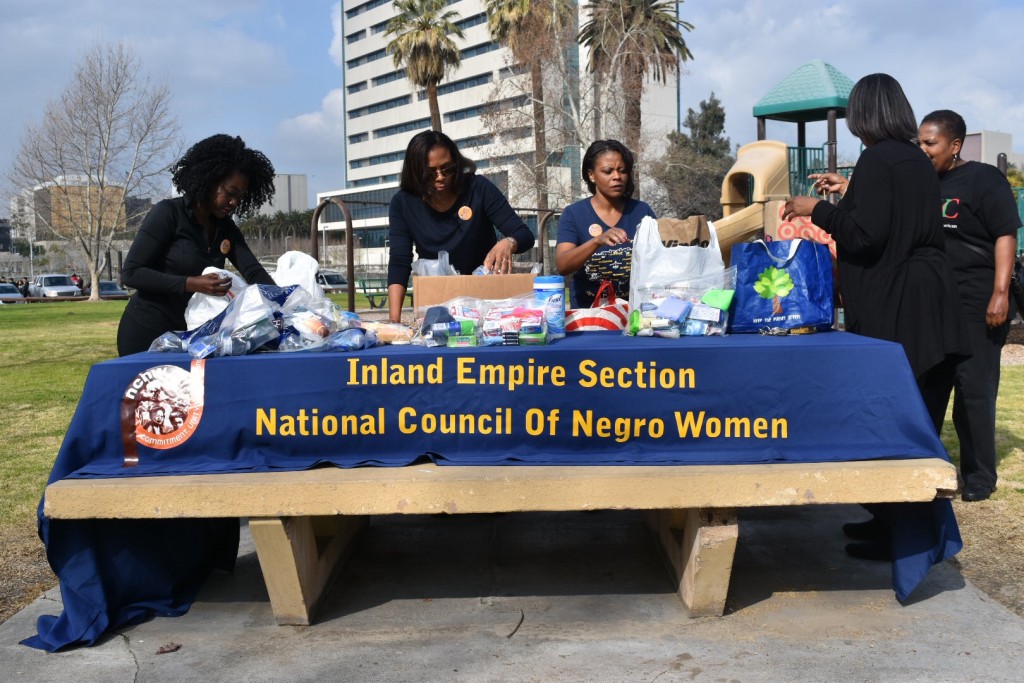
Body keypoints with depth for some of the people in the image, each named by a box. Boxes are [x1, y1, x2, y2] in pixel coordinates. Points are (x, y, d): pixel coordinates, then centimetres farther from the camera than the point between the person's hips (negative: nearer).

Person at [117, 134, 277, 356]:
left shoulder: (226, 228, 4)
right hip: (147, 331, -6)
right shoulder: (168, 213, -14)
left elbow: (253, 271, -7)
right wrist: (191, 284, -27)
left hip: (189, 332, 6)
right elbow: (131, 272, -17)